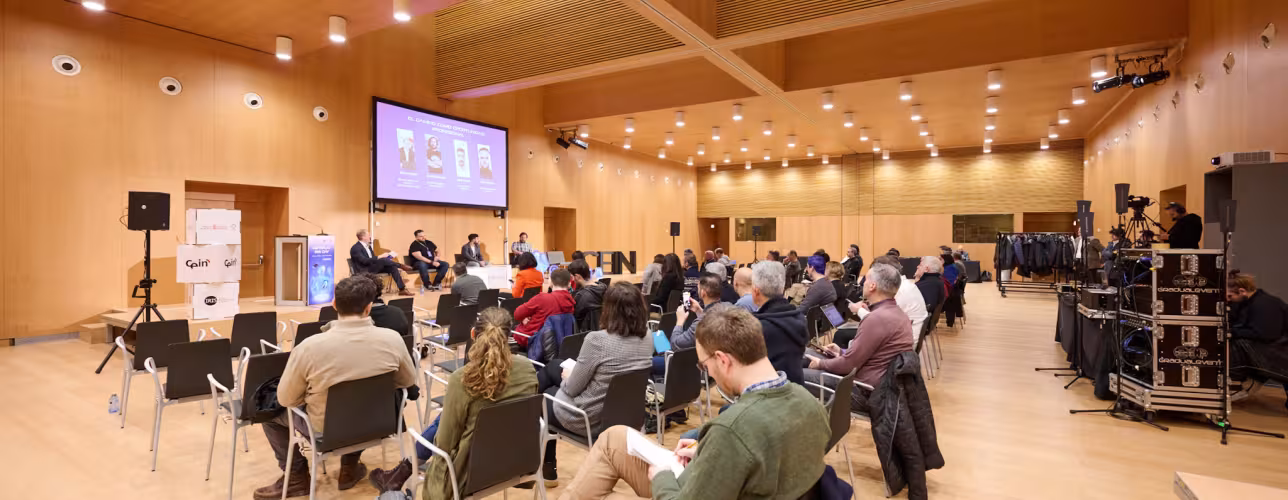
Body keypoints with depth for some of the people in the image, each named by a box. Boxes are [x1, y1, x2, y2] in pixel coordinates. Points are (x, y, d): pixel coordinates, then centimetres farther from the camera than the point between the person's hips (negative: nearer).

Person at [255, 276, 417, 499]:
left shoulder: (309, 347, -25)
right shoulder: (392, 339, -19)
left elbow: (286, 399, -10)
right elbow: (408, 382, -2)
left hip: (325, 429, -2)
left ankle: (297, 477, 26)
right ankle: (350, 467, 35)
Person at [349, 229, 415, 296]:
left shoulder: (368, 246, 17)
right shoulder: (355, 248, -11)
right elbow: (365, 261, -23)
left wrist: (386, 259, 1)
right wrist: (380, 257, -23)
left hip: (373, 268, 8)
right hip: (364, 271, -8)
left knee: (392, 267, -15)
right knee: (382, 260, -32)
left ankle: (402, 289, -20)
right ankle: (401, 266, -11)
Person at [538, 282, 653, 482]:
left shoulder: (597, 339, -30)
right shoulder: (647, 338, -8)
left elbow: (571, 389, -20)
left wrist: (567, 376, 3)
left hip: (585, 417, -7)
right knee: (552, 367, 26)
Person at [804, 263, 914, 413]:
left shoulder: (877, 318, -24)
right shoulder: (897, 313, 8)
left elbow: (849, 364, -21)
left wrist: (821, 364, -5)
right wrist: (842, 352, 12)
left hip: (864, 391, -10)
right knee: (808, 354, 14)